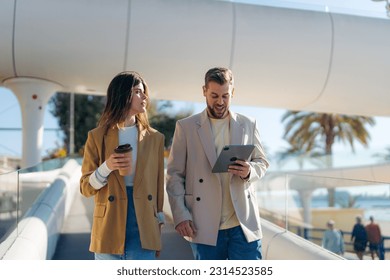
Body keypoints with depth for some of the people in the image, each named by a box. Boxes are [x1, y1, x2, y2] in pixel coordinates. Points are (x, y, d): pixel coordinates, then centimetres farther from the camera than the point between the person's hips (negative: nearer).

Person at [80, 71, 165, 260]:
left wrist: (158, 229, 9)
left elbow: (158, 185, 11)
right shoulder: (97, 136, 2)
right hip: (109, 231, -1)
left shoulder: (154, 138, 7)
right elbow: (86, 188, 3)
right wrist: (106, 168, -16)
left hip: (143, 231, 1)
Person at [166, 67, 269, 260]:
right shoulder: (185, 127, 3)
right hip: (204, 228, -1)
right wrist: (180, 215, -9)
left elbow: (262, 162, 15)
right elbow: (174, 174, 1)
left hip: (244, 224, 1)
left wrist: (250, 171, -10)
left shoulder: (248, 125, 9)